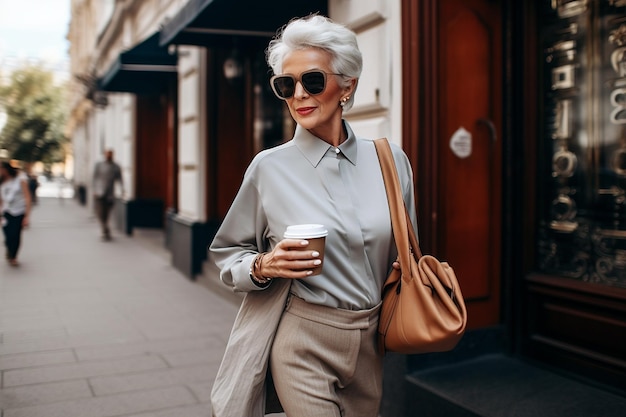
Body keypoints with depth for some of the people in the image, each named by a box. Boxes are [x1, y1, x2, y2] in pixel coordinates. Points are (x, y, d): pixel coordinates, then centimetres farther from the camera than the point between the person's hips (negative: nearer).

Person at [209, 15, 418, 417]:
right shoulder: (270, 167, -7)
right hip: (302, 343, -3)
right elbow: (226, 253, 2)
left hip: (370, 343, 4)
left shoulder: (390, 160, 0)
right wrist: (263, 266, -17)